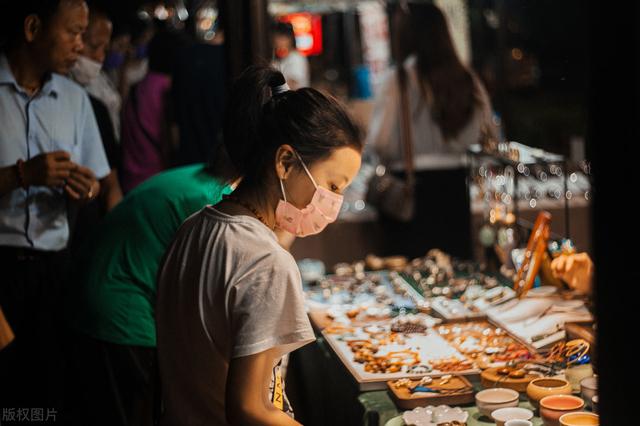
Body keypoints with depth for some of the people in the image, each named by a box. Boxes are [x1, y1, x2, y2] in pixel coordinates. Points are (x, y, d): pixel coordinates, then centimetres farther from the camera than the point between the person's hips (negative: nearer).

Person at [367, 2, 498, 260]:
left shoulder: (400, 79, -10)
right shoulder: (467, 80, 4)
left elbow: (381, 143, -13)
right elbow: (486, 136, 10)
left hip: (409, 189, -4)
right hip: (455, 187, 5)